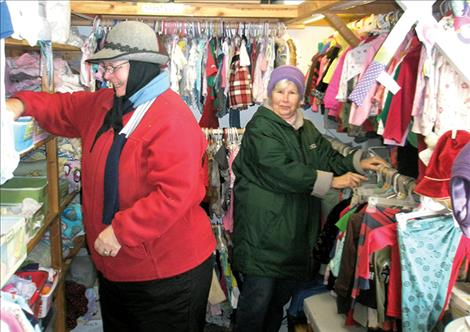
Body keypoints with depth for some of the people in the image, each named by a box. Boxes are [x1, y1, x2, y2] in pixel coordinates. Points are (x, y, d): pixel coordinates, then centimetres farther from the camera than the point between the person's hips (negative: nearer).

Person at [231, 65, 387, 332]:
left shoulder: (306, 128, 14)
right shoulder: (260, 128, -12)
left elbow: (328, 157, 15)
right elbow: (283, 171, -23)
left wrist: (357, 163, -4)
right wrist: (332, 181, -20)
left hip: (297, 227, 8)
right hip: (264, 227, -8)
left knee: (289, 284, 17)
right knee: (260, 294, -4)